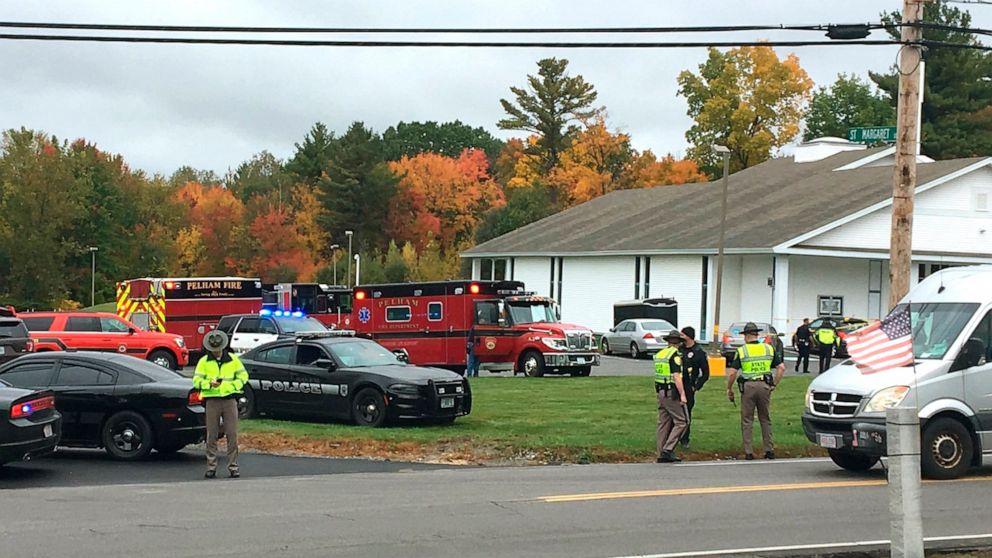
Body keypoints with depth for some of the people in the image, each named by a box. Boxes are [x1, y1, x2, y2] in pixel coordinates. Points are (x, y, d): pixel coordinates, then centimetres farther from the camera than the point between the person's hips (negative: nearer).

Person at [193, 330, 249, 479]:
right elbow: (196, 381, 3)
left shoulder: (233, 359, 8)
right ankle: (211, 467, 6)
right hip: (212, 400, 0)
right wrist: (209, 384, -16)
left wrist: (231, 385, -7)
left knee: (232, 434, -3)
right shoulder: (204, 361, 6)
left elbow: (243, 376, 10)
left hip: (230, 399, 0)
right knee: (211, 435, 1)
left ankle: (233, 466, 1)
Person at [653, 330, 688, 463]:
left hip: (660, 392, 8)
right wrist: (682, 394, -18)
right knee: (681, 421, -3)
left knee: (663, 423, 11)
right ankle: (668, 449, -12)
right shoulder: (675, 354, -13)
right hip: (672, 393, -8)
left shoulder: (659, 354, 11)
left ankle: (661, 455, 11)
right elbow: (676, 376, -19)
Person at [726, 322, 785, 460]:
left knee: (747, 420, 6)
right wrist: (774, 384, 9)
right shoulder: (769, 348, 7)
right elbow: (781, 367, 3)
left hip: (748, 386, -3)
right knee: (765, 419, 14)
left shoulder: (741, 351, -1)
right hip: (764, 386, 3)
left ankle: (748, 452, 4)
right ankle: (769, 450, 12)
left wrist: (729, 389, 5)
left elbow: (732, 373, -6)